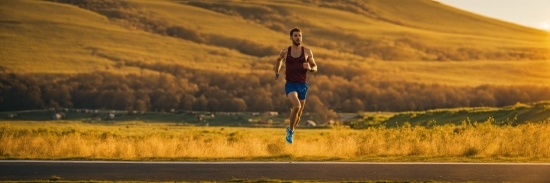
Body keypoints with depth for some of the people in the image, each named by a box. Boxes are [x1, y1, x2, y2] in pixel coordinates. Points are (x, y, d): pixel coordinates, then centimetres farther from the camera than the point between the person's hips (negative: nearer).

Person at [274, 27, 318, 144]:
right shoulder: (285, 51, 1)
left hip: (302, 85, 2)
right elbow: (279, 60, 24)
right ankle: (290, 131, -8)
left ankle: (290, 130, 42)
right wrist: (277, 73, 16)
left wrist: (310, 68, -15)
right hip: (290, 85, -2)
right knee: (297, 106, -28)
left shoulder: (307, 52, 1)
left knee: (299, 113, 11)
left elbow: (315, 68, 7)